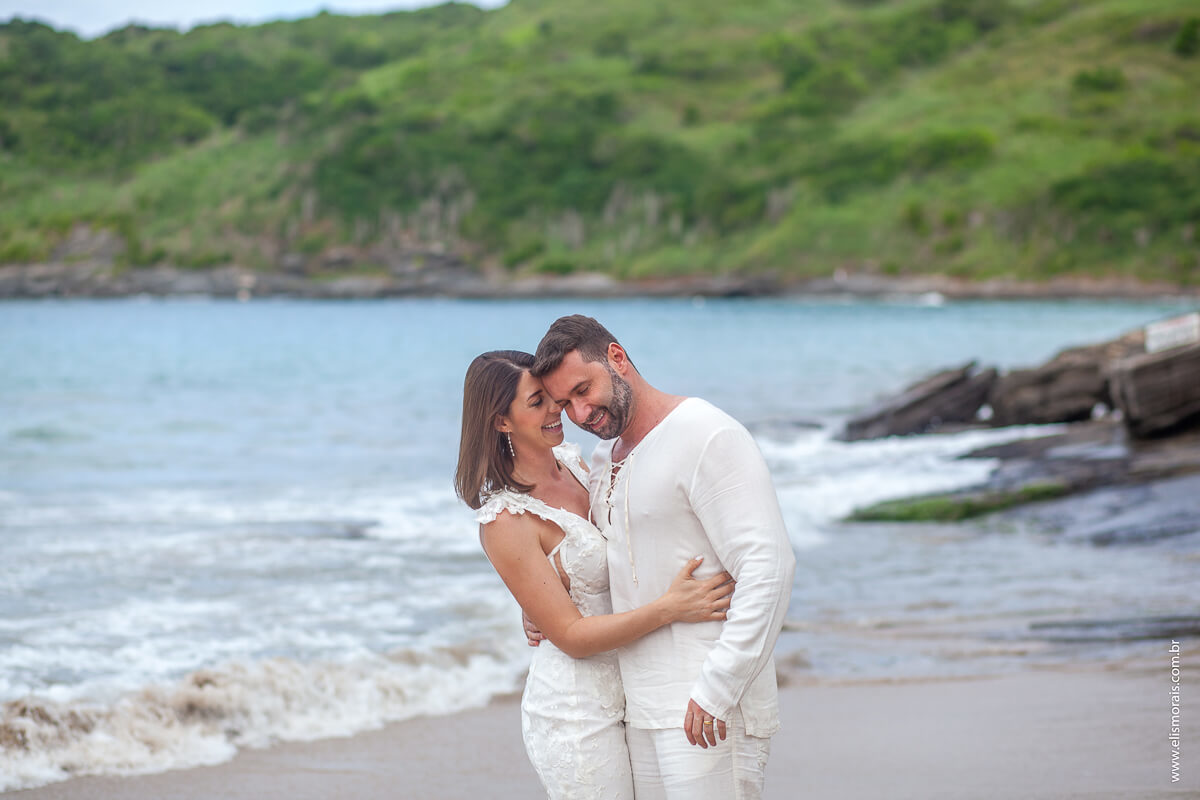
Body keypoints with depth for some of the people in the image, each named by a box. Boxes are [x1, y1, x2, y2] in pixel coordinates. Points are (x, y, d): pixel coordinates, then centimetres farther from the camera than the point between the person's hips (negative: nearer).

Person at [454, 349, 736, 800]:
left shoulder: (572, 463, 7)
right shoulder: (506, 521, -16)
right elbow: (572, 636, -18)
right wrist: (669, 607, -26)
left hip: (621, 694, 8)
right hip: (577, 711, -8)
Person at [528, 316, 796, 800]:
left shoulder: (707, 437, -12)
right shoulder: (603, 460, 16)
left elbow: (768, 566, -20)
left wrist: (717, 689, -24)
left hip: (707, 708, -8)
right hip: (639, 708, 8)